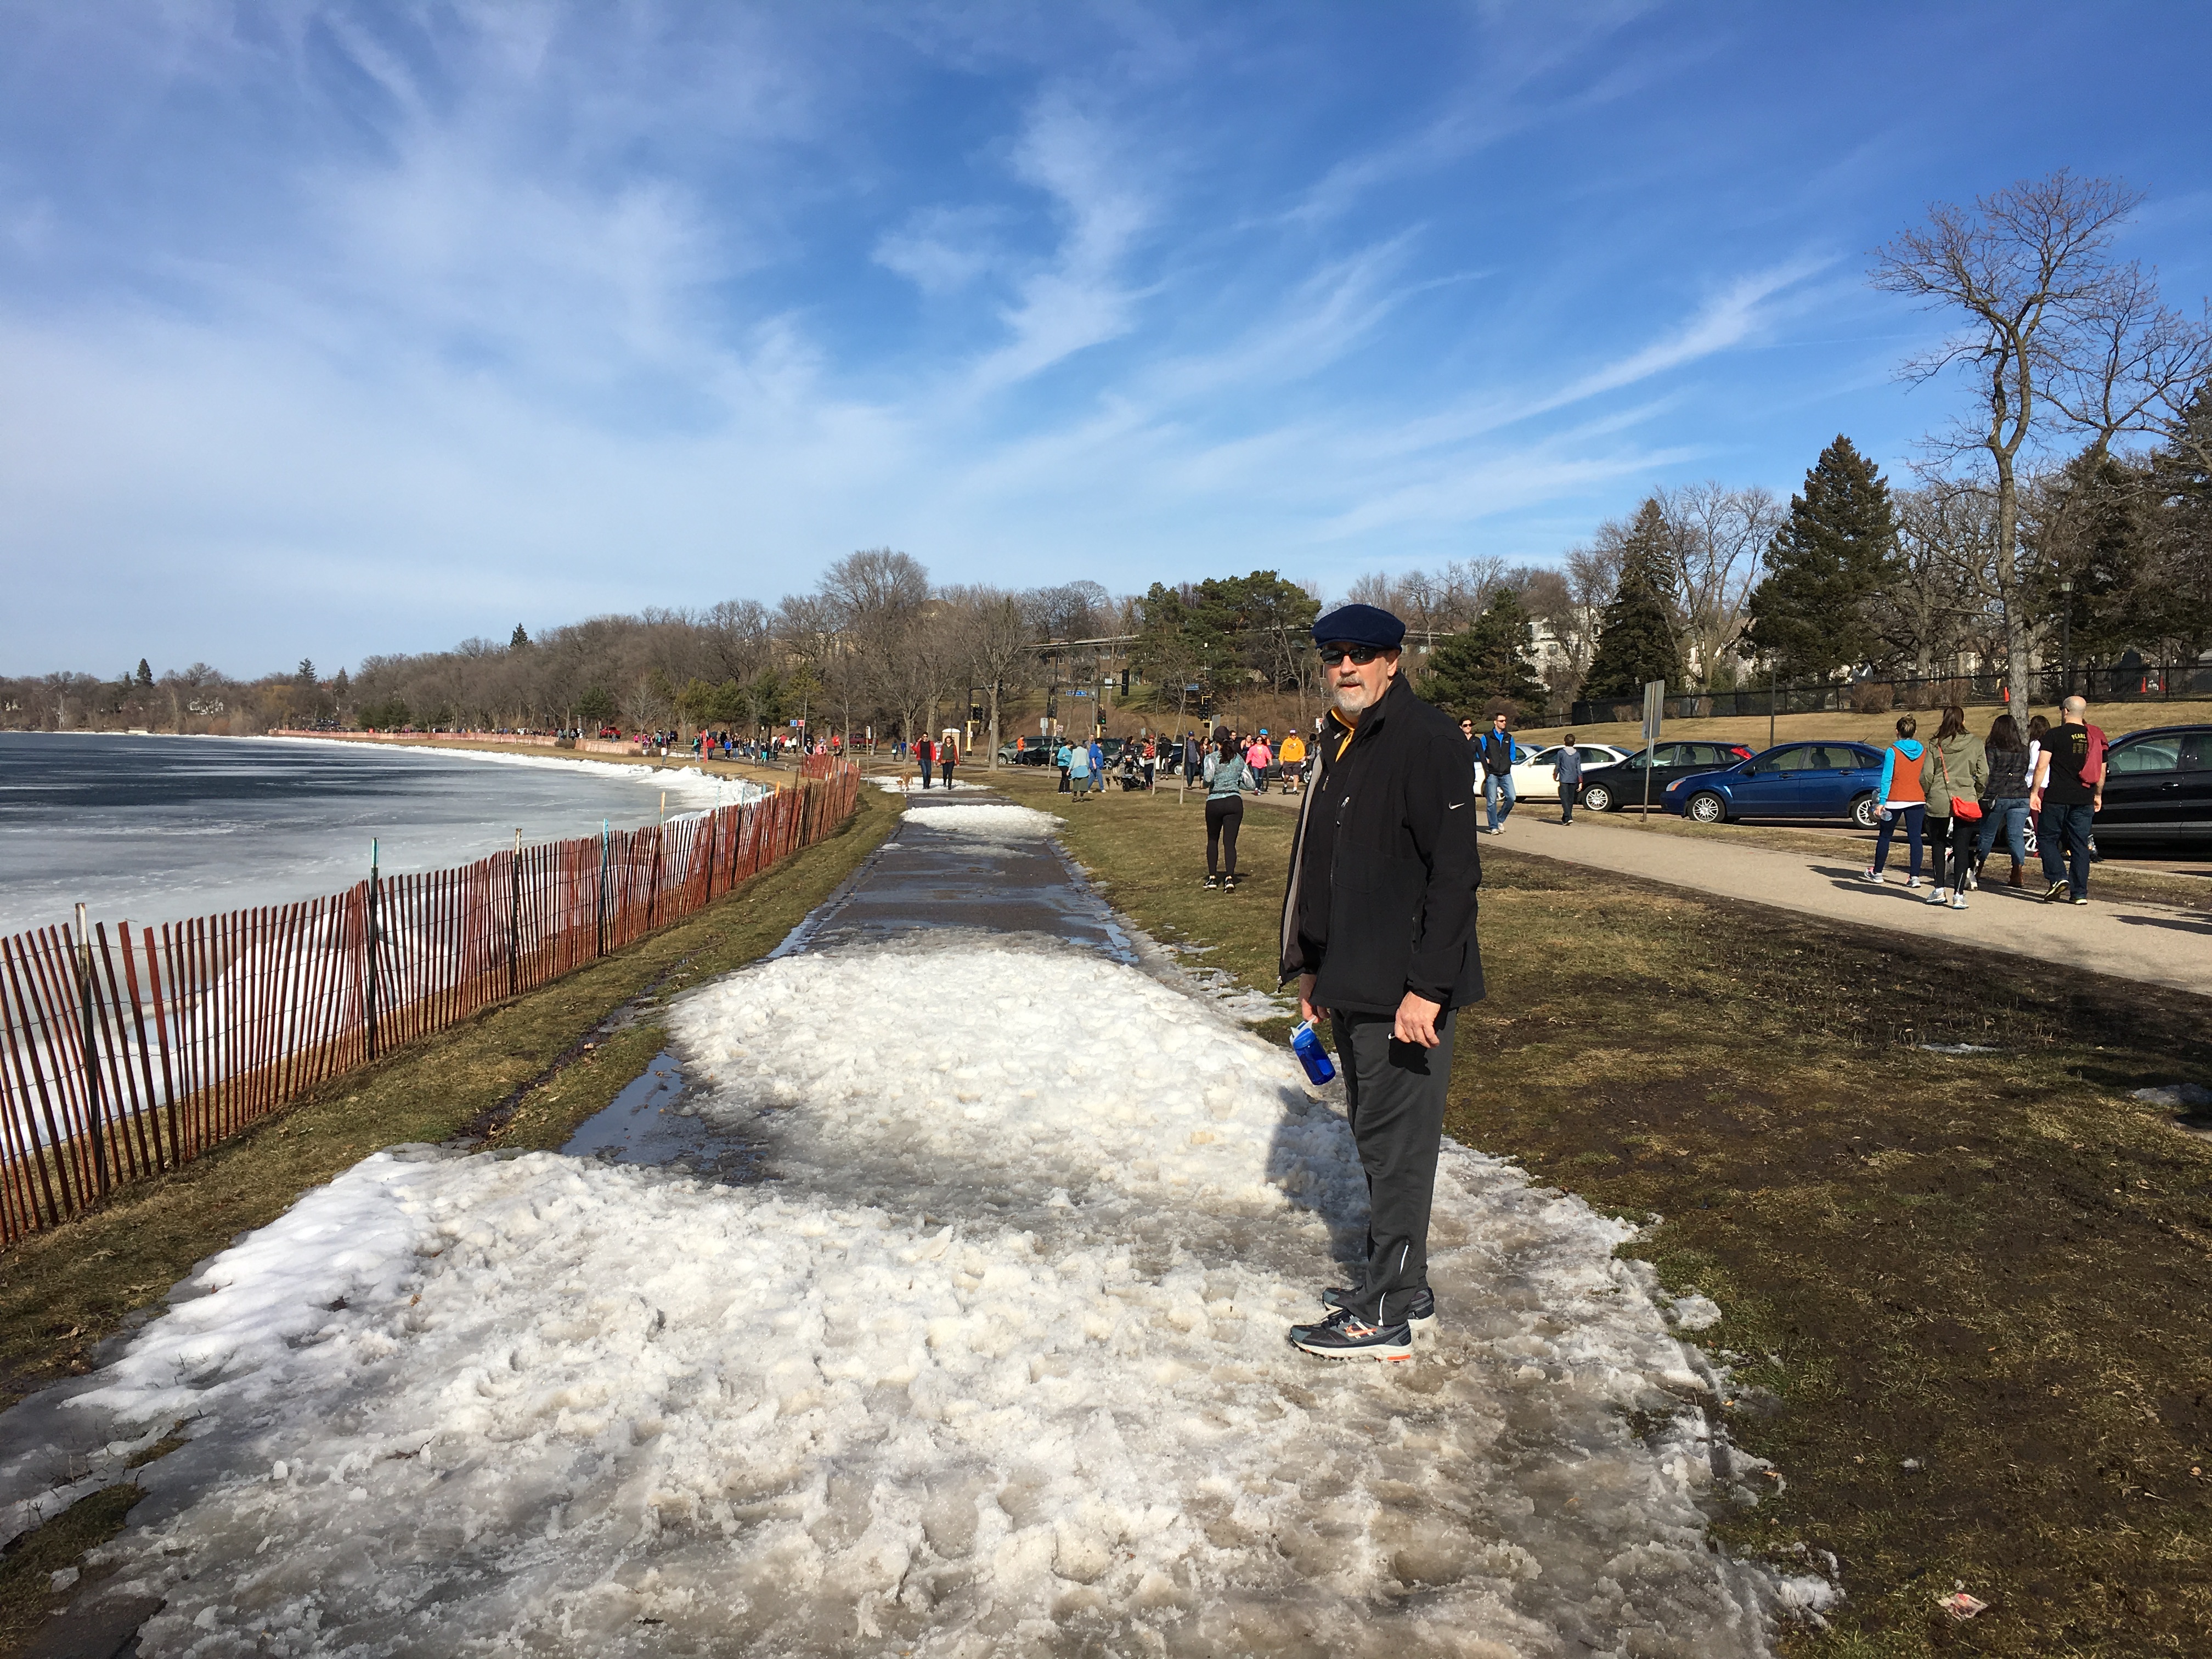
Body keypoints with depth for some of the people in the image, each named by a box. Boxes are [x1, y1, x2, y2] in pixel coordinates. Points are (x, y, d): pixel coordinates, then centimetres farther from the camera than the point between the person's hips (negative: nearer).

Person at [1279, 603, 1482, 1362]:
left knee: (1395, 1143, -1)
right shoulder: (1336, 744, 14)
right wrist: (1310, 966, 18)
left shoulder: (1426, 740, -15)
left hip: (1406, 991, -9)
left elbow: (1455, 871, -20)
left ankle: (1385, 1314, 11)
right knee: (1375, 1137, 17)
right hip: (1352, 986, 9)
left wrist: (1427, 986, -22)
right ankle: (1400, 1283, 32)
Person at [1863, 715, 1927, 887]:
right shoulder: (1924, 752, 5)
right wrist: (1926, 798, 15)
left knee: (1885, 836, 11)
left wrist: (1882, 802, -9)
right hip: (1918, 801, 3)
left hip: (1895, 801, -3)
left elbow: (1887, 778, -10)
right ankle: (1915, 876, -5)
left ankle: (1877, 872, 21)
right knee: (1915, 838, 1)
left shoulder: (1892, 751, -7)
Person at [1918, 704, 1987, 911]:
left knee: (1938, 846, 13)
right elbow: (1983, 775, 0)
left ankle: (1940, 891, 13)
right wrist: (1976, 795, 15)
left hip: (1939, 802, 0)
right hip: (1966, 802, 0)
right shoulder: (1975, 744, 0)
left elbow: (1926, 775, -3)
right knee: (1962, 849, 3)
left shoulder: (1935, 745, -1)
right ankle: (1959, 895, 0)